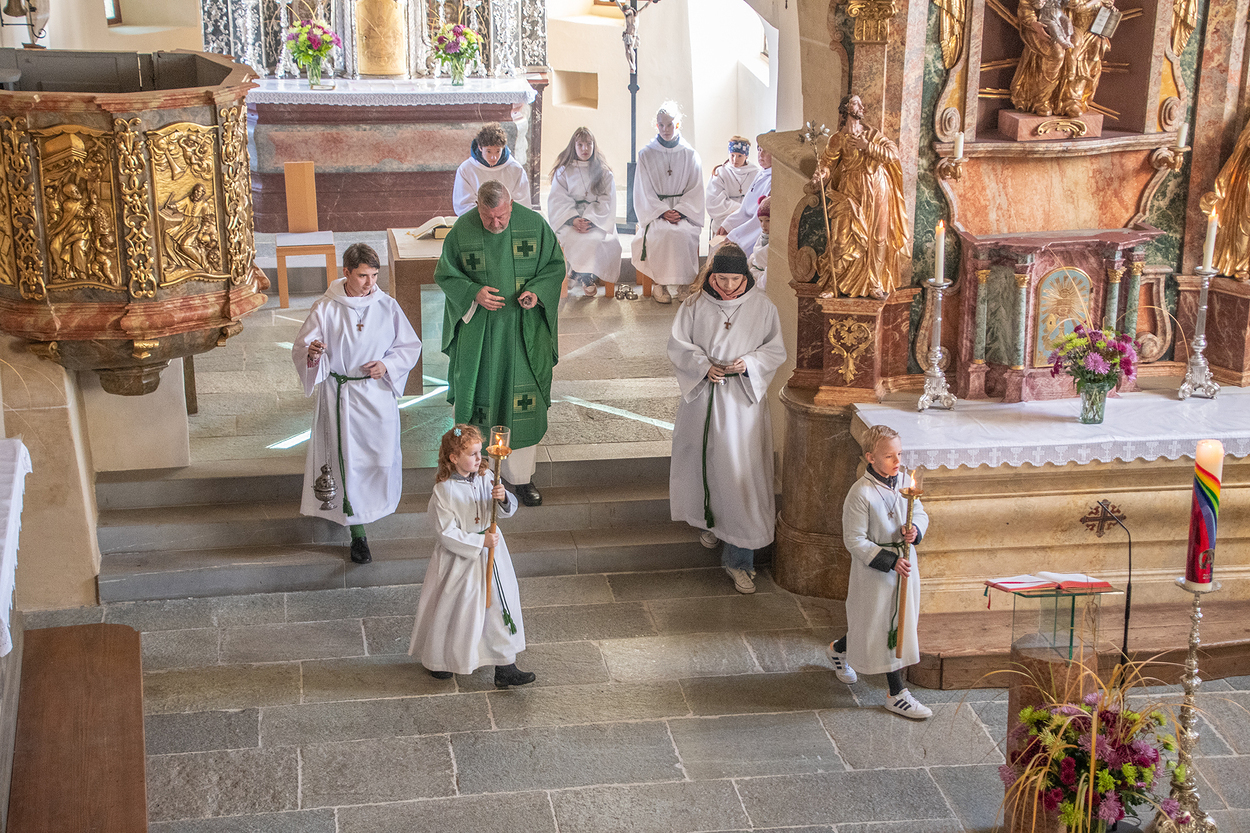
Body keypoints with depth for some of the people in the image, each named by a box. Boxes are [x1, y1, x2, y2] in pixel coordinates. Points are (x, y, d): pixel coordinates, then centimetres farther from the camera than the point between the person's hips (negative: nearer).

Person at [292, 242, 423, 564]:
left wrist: (387, 365, -11)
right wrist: (312, 354, -29)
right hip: (339, 393, -2)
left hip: (379, 392, 2)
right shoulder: (326, 309, -7)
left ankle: (377, 506, 40)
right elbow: (300, 350, -5)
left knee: (381, 456, 8)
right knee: (348, 460, -2)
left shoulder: (387, 306, -1)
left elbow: (410, 346, 7)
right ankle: (357, 532, 6)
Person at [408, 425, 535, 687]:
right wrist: (479, 542, -22)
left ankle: (505, 667, 21)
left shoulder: (485, 478, -3)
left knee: (500, 604, 9)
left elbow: (509, 510, -2)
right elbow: (447, 534, -19)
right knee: (453, 610, 9)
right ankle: (436, 660, 34)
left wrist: (503, 499, -24)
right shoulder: (443, 491, -19)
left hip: (490, 552, 5)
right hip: (458, 559, -5)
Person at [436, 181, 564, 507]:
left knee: (523, 400, 3)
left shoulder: (534, 224, -8)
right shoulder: (462, 230, -9)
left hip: (523, 330, 0)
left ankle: (520, 476, 16)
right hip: (478, 329, 0)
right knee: (478, 398, 7)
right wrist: (474, 292, -16)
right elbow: (444, 274, 0)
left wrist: (537, 290, -16)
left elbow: (555, 265, 2)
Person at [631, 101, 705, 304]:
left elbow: (695, 190, 6)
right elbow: (644, 192, 2)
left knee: (683, 233, -33)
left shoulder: (690, 155, 9)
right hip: (654, 210, -1)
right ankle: (661, 283, -24)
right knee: (664, 233, -34)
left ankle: (684, 284, -23)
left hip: (684, 210, 1)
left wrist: (679, 211, -11)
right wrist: (663, 212, -13)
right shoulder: (646, 155, 7)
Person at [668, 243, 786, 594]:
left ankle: (739, 558, -2)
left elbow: (776, 349, 1)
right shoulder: (696, 304, -1)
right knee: (703, 461, 15)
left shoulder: (761, 306, -4)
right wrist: (704, 366, -15)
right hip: (702, 396, 2)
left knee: (742, 474, -6)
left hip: (742, 400, -2)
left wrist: (748, 363, -16)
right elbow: (678, 345, 1)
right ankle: (709, 521, 46)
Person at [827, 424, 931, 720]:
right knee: (885, 628, 4)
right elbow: (855, 540, -18)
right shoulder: (861, 493, -22)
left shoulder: (904, 481, -2)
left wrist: (915, 530, -12)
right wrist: (889, 562, -23)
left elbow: (920, 513, 12)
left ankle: (839, 650, 44)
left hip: (904, 562, 7)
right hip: (873, 570, -7)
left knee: (899, 621, 20)